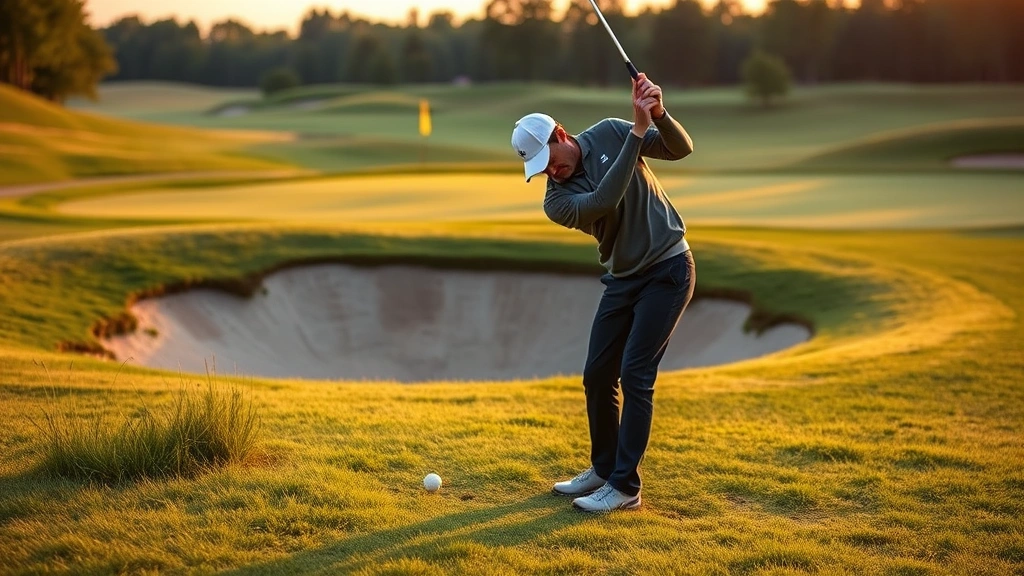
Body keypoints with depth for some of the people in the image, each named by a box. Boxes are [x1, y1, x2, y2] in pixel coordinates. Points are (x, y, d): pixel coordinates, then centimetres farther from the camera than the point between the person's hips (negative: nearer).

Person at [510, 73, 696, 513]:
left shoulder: (608, 133, -8)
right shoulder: (556, 201, -10)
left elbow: (681, 148, -12)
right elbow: (603, 202, -28)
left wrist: (658, 114, -33)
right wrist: (639, 130, -31)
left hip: (668, 269, -4)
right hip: (623, 278, 4)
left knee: (634, 375, -11)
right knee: (597, 375, 6)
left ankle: (625, 486, -5)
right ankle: (603, 468, 26)